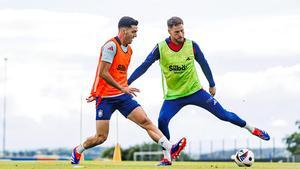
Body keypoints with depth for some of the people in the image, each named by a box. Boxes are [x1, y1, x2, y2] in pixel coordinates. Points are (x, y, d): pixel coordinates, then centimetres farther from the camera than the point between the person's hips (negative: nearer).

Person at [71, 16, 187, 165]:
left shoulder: (129, 49, 13)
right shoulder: (111, 45, -14)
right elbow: (103, 73, -19)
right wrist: (122, 88, -19)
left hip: (122, 96, 7)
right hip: (105, 97, -7)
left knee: (146, 121, -9)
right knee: (101, 137, -4)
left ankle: (171, 150, -19)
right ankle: (77, 151, 23)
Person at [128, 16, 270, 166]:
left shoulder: (192, 45, -10)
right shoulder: (161, 48, -13)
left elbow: (203, 64, 5)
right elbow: (144, 66, -10)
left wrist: (212, 84, 15)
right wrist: (127, 83, -15)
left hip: (195, 91, 0)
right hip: (173, 96, 0)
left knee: (223, 114, 0)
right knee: (162, 121, -21)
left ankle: (253, 130, 21)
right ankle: (166, 158, -6)